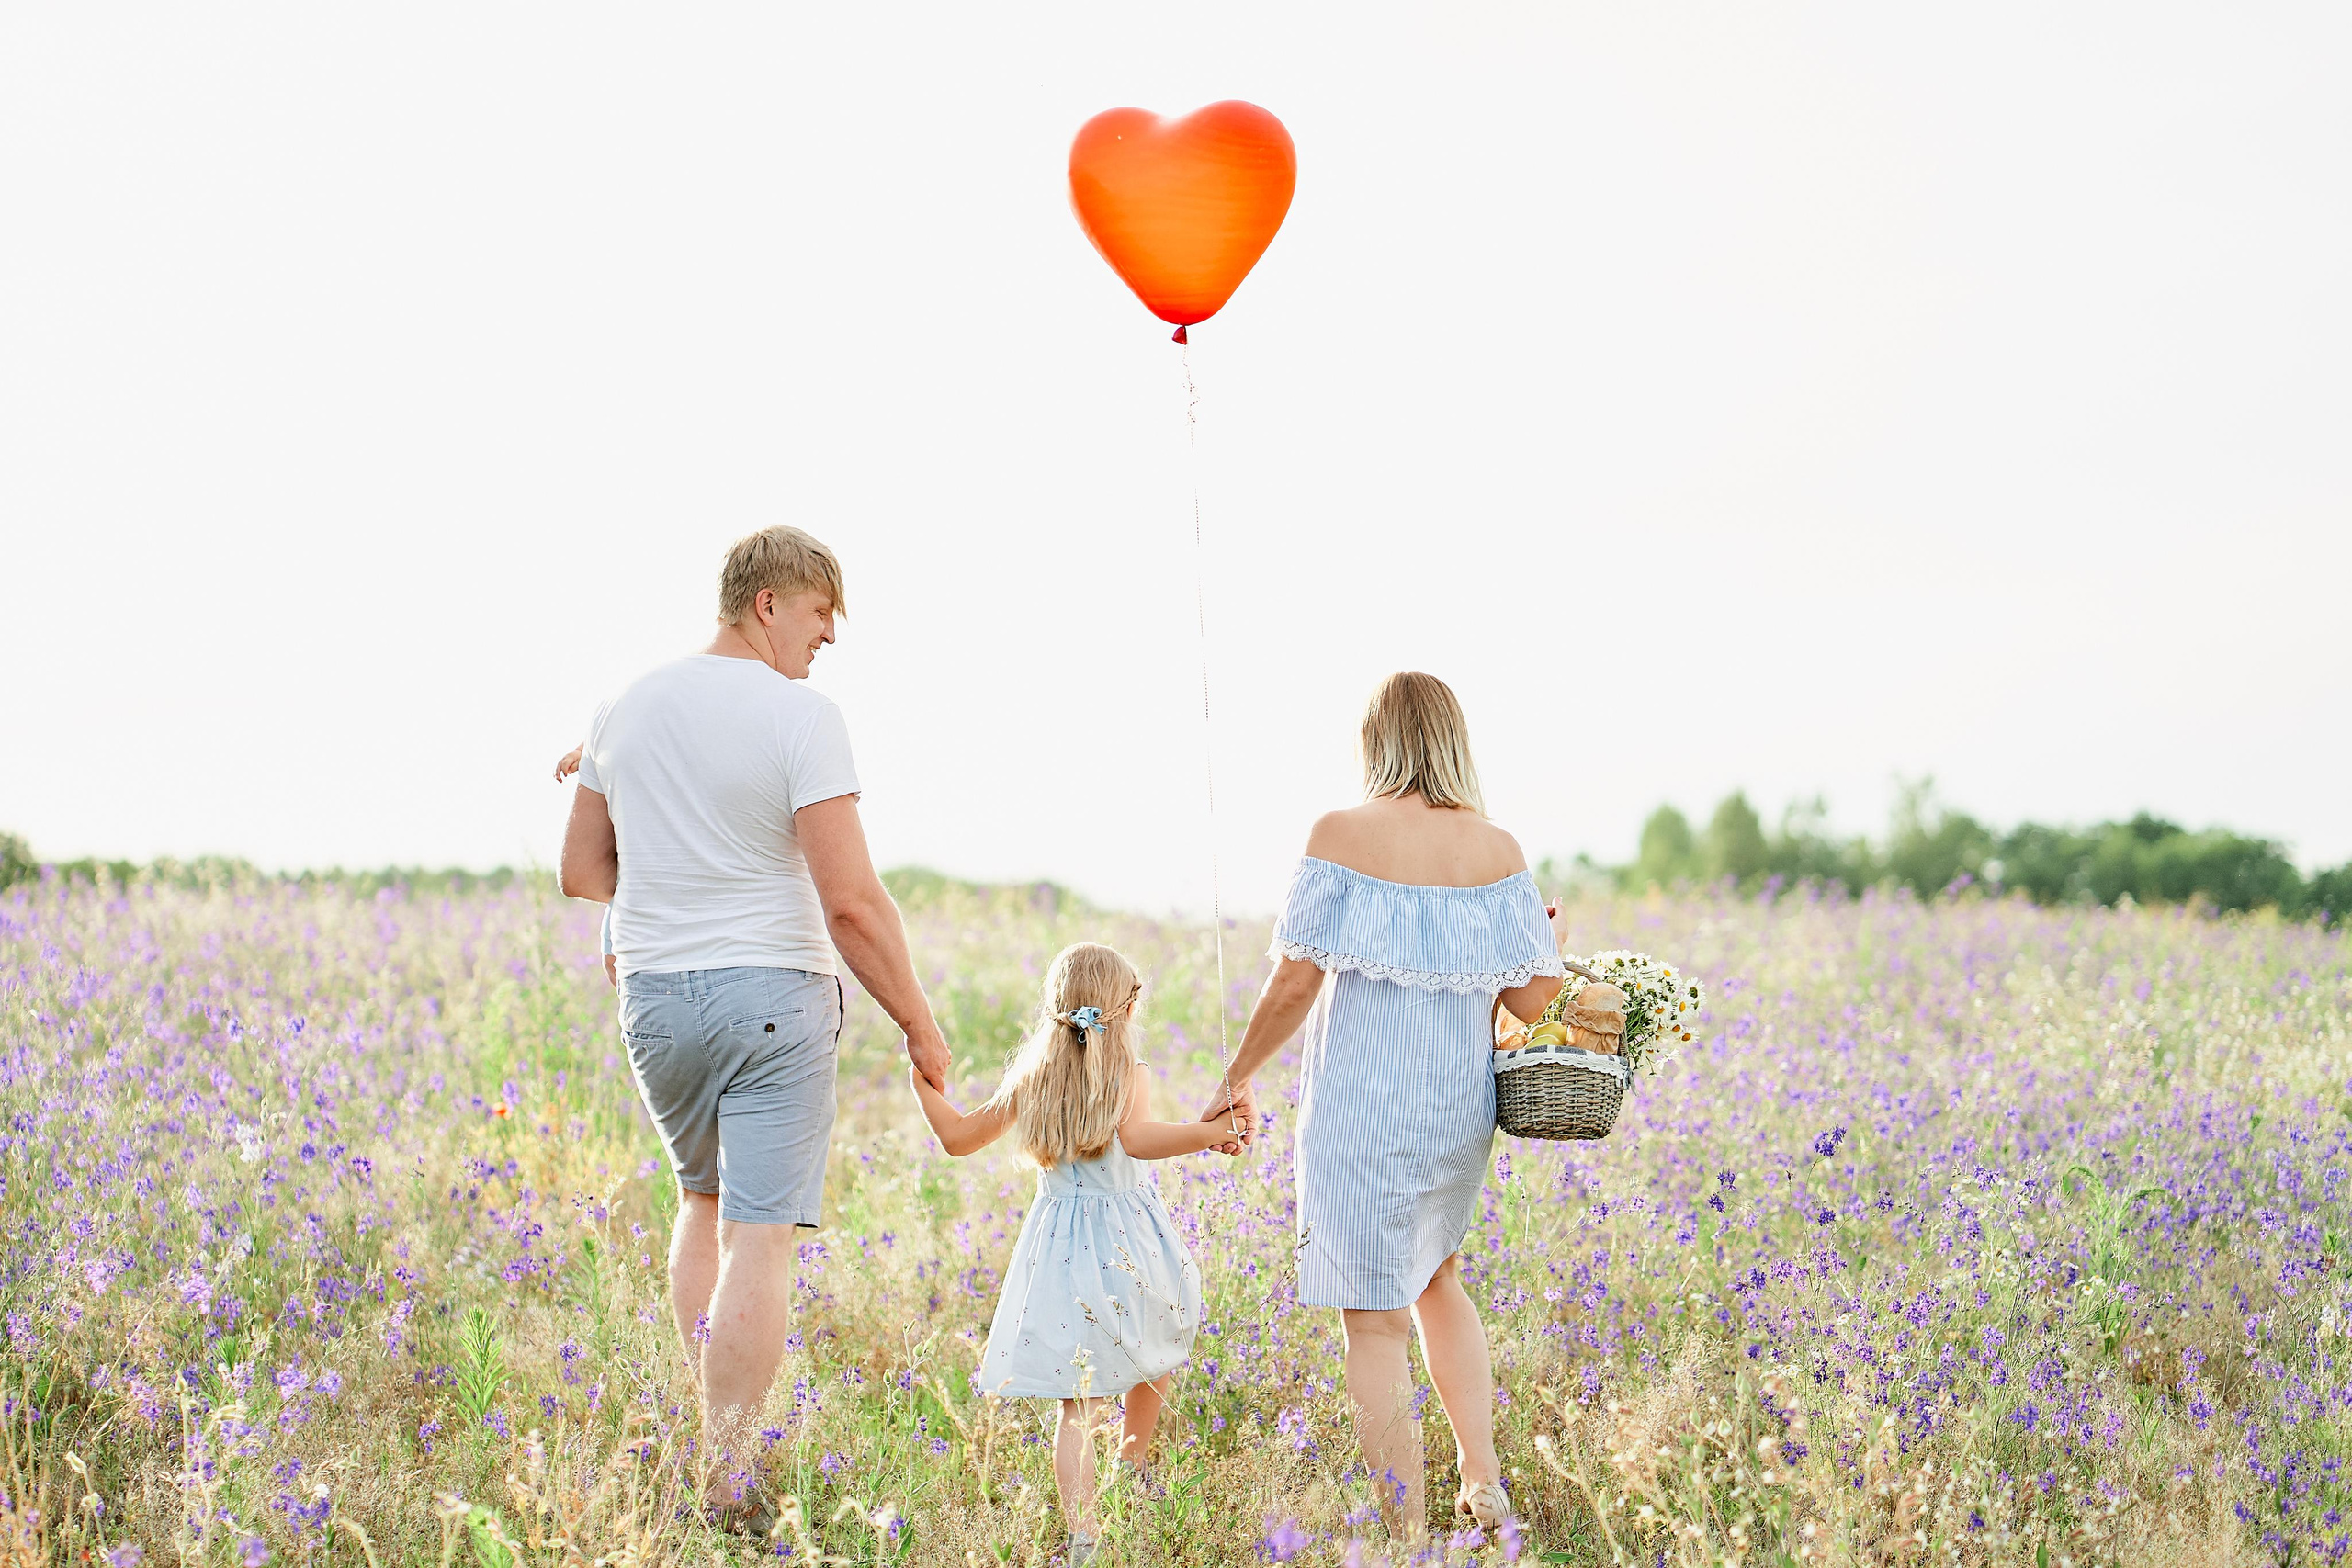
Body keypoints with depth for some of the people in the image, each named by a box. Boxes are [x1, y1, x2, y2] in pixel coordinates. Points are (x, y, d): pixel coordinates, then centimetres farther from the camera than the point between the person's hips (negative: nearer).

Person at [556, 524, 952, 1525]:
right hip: (774, 993, -6)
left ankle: (714, 1428, 20)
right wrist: (917, 1023, -8)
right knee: (759, 1236, -3)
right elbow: (851, 900, -18)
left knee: (704, 1197, 25)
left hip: (655, 994, 6)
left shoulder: (626, 710, 7)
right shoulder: (801, 718, -13)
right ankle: (725, 1482, -3)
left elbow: (582, 872, 14)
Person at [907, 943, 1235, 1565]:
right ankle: (1134, 1465, 43)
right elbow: (1134, 1137, -27)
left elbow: (958, 1136, 12)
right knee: (1155, 1356, 27)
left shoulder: (1029, 1075, 4)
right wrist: (1206, 1133, -33)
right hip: (1128, 1245, -2)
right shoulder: (1129, 1073, -8)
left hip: (1059, 1247, 2)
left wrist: (921, 1077, 23)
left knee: (1080, 1400, -2)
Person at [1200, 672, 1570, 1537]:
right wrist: (1551, 943, 19)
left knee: (1375, 1320, 4)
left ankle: (1410, 1535, 7)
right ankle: (1484, 1483, 22)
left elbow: (1294, 983, -12)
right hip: (1460, 1106, 4)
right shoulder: (1497, 849, -3)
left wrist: (1238, 1076, 3)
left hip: (1361, 1108, -4)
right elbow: (1531, 999, -3)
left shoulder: (1341, 834, -11)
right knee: (1437, 1278, 27)